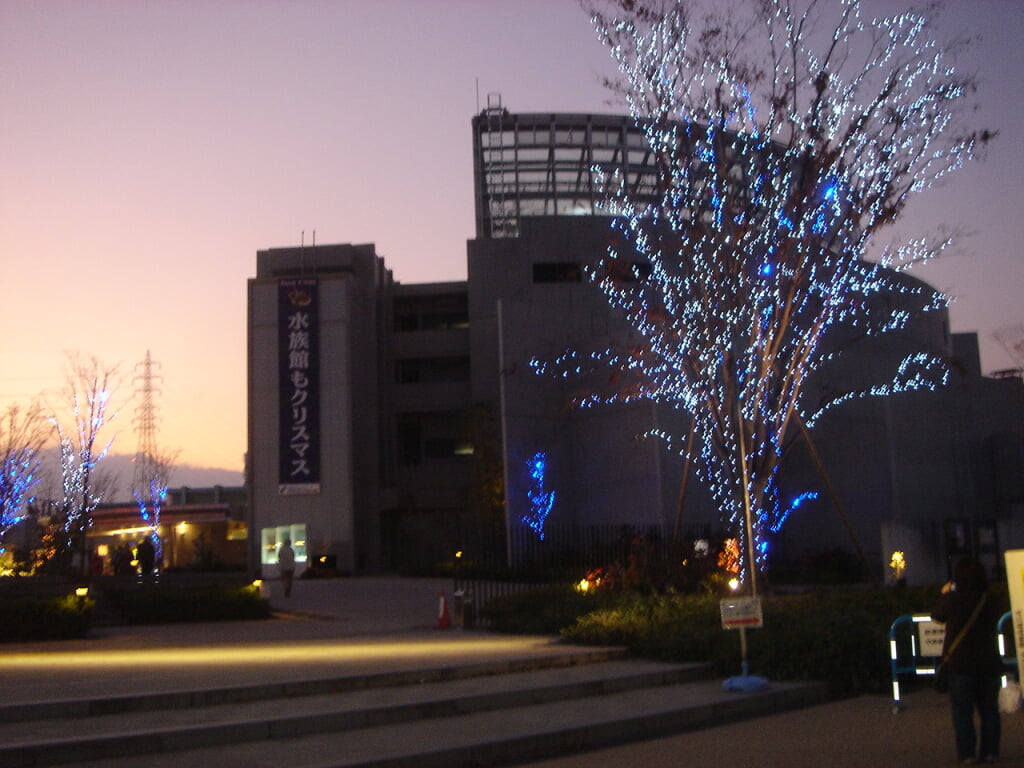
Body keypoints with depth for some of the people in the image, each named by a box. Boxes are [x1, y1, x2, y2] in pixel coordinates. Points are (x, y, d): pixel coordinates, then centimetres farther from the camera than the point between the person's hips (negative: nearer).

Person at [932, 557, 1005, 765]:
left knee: (962, 711, 4)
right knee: (989, 710, 13)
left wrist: (944, 594, 21)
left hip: (961, 664, -3)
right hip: (989, 663, 3)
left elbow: (937, 615, 4)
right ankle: (990, 751, 14)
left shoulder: (953, 599, -13)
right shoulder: (990, 601, -2)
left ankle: (967, 753, 4)